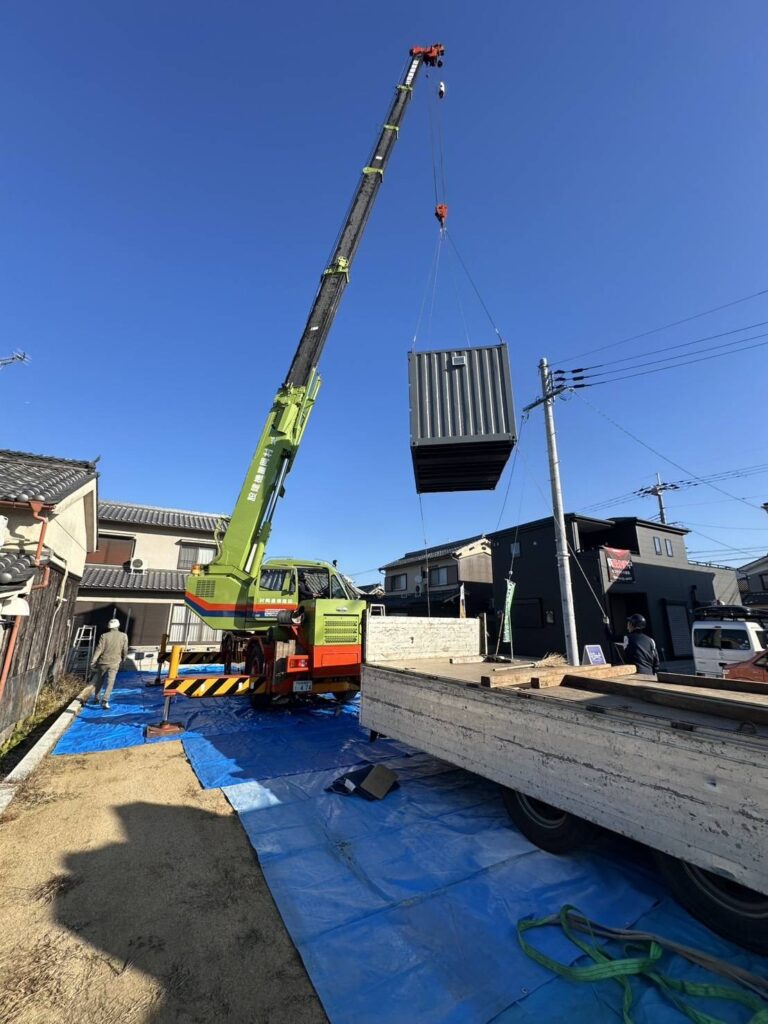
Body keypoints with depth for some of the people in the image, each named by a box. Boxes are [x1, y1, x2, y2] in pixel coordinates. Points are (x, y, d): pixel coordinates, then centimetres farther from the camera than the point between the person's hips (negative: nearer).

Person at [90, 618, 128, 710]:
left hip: (103, 662, 1)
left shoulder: (104, 636, -6)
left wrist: (93, 661, -8)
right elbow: (125, 650, 2)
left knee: (99, 681, 20)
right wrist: (122, 660, 19)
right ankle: (105, 701, -10)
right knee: (110, 683, 1)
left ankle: (96, 698, 34)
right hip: (114, 663, -1)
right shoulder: (123, 636, -3)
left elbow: (99, 649, -11)